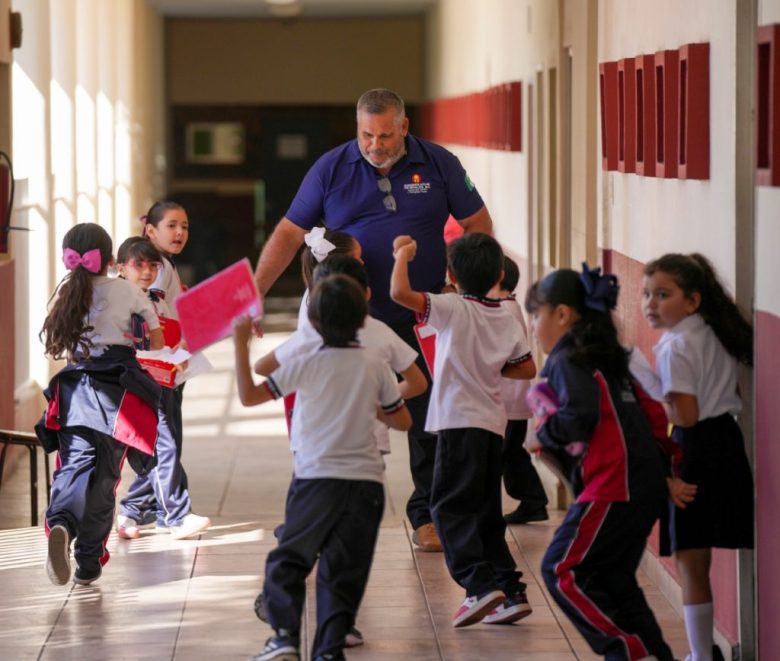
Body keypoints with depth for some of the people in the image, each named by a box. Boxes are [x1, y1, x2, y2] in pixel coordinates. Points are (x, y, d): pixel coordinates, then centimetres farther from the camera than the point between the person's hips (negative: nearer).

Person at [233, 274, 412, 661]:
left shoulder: (306, 364, -6)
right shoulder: (375, 367, 2)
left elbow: (249, 395, -3)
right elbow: (402, 421, 10)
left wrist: (241, 343, 2)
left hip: (317, 478, -2)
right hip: (365, 481, 2)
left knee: (288, 560, 8)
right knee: (343, 573, 6)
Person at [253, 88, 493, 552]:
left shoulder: (439, 164, 1)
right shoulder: (331, 169, 0)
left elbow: (478, 225, 8)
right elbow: (289, 234, 2)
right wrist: (253, 292, -6)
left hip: (421, 321, 1)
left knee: (429, 420, 4)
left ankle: (427, 514, 16)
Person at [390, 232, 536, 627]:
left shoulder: (453, 308, -8)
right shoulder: (506, 318, 10)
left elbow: (399, 292, -19)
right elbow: (527, 369, 15)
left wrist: (403, 254, -2)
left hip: (460, 421, -7)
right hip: (493, 421, 7)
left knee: (449, 506, -5)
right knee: (486, 512, 13)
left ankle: (481, 583, -19)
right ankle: (509, 590, 9)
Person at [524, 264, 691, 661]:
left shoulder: (566, 361, -6)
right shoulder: (608, 359, 21)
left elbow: (580, 416, -21)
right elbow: (654, 415, 20)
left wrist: (546, 431, -3)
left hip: (613, 487, -9)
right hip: (647, 486, 9)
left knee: (562, 570, -5)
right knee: (613, 578, 15)